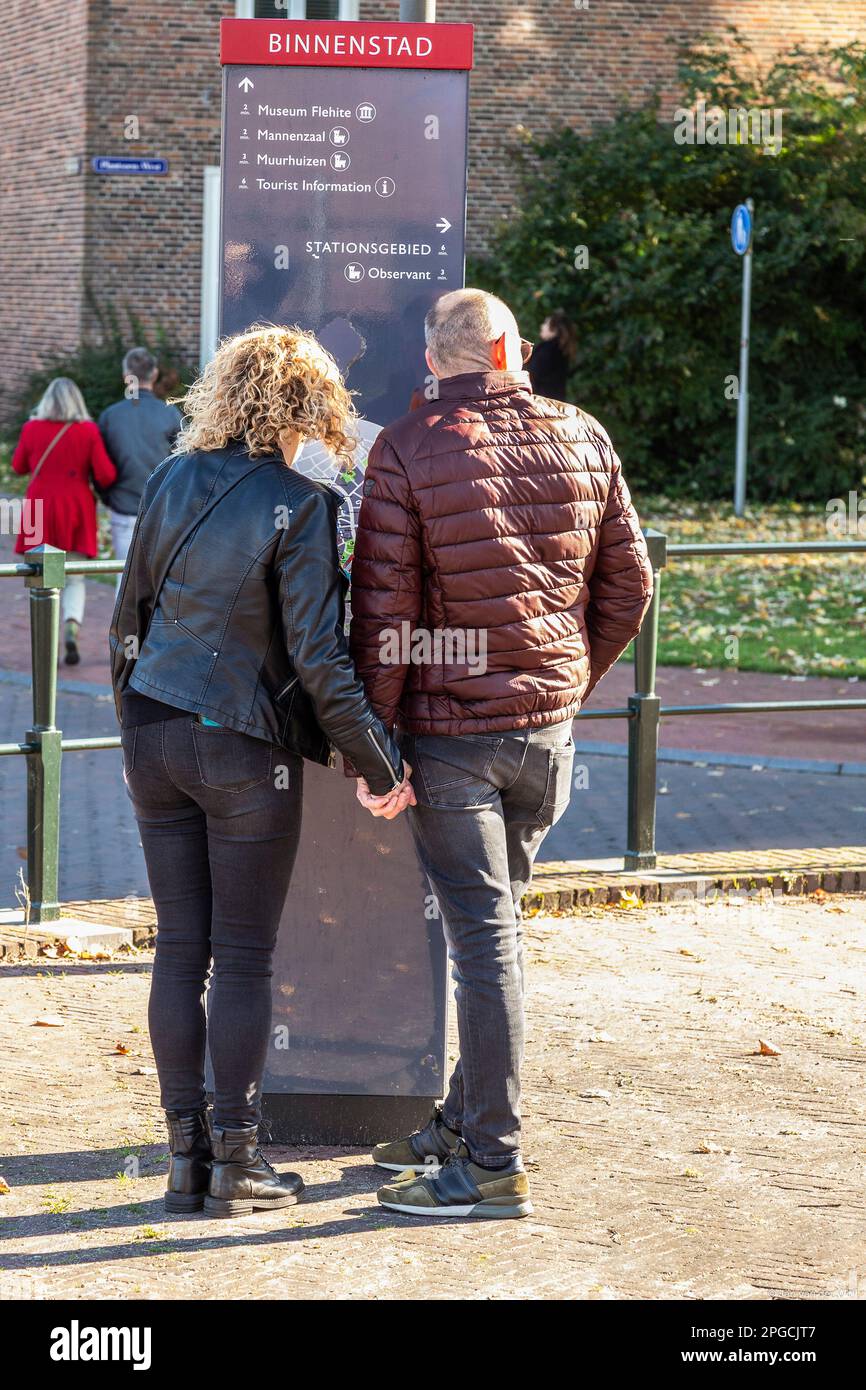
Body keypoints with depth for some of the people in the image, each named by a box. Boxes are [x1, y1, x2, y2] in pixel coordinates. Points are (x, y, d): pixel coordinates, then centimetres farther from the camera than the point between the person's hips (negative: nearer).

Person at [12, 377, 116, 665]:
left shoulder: (33, 428, -3)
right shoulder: (88, 431, -6)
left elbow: (19, 466, 11)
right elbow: (105, 474, -8)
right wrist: (101, 484, 13)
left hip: (40, 512, 0)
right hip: (77, 511, 0)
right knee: (75, 580, 10)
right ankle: (72, 628, -16)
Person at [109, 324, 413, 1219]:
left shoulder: (171, 481, 3)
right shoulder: (300, 506, -12)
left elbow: (129, 617, 10)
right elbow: (318, 657, -15)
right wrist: (381, 764, -6)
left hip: (156, 734, 5)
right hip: (246, 748, -5)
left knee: (180, 948, 9)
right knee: (243, 954, 3)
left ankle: (187, 1159, 12)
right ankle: (235, 1163, 7)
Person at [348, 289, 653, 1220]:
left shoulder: (408, 451, -10)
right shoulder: (582, 439, 3)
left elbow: (384, 610, -13)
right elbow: (628, 588, 8)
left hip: (450, 731, -5)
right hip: (549, 725, 5)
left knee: (484, 938, -3)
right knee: (494, 925, 16)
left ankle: (493, 1163, 0)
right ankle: (463, 1122, 26)